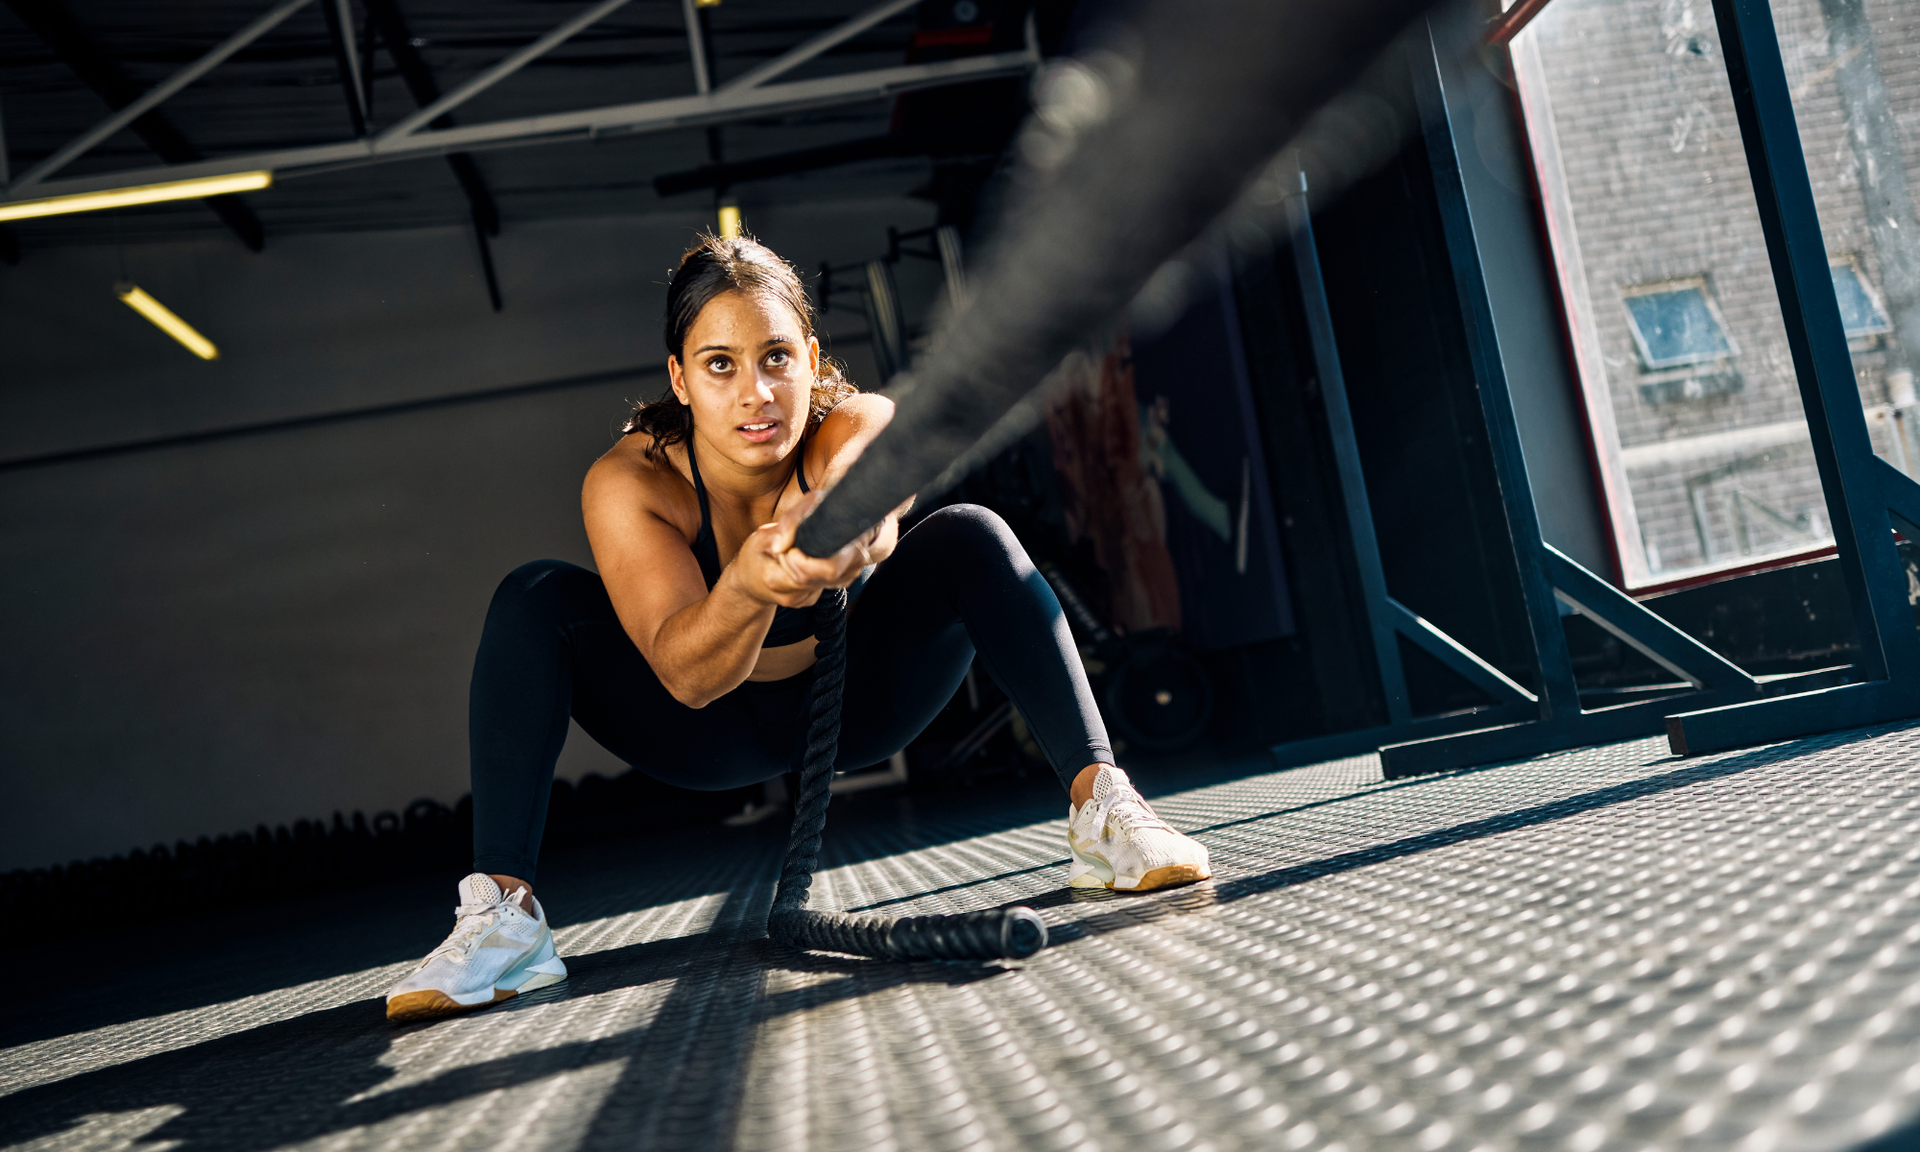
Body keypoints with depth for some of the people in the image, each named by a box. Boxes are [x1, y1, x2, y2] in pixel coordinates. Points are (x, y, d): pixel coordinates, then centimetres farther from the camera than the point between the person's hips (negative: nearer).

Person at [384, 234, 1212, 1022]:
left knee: (971, 537, -25)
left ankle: (1098, 802, -24)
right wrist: (747, 586, -64)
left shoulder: (860, 427, -27)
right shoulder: (627, 483, -28)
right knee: (537, 599, -24)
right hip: (716, 733, 0)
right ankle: (501, 911, -26)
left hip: (854, 701, 0)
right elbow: (684, 675, -42)